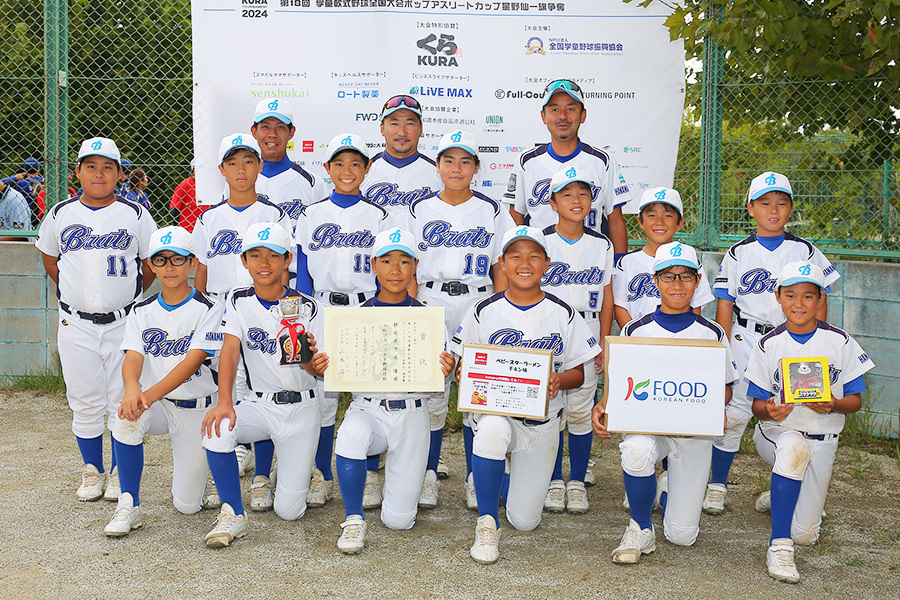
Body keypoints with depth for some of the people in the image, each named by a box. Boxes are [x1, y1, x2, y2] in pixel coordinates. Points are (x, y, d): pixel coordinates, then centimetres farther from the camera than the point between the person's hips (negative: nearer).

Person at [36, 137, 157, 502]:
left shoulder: (135, 215, 1)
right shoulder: (60, 214, 5)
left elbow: (152, 262, 9)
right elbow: (49, 258, 20)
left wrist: (130, 296, 5)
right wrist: (73, 292, 12)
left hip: (123, 323, -1)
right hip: (75, 324, 2)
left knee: (122, 402, 2)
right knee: (85, 403, 6)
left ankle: (120, 474, 16)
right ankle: (92, 472, 21)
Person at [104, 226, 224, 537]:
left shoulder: (207, 309, -9)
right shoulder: (142, 311, 3)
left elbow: (192, 362, -22)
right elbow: (133, 356, -12)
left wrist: (150, 394, -37)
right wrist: (132, 389, -37)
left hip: (195, 408, -2)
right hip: (154, 405, 3)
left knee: (187, 505, -4)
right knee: (126, 418, -34)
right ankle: (129, 506, -19)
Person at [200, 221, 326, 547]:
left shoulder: (306, 307, -5)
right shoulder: (239, 301, -2)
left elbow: (318, 368, -5)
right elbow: (230, 350, -17)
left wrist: (314, 363, -30)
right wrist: (224, 402, -32)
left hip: (301, 407, -1)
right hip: (259, 403, 1)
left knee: (289, 510, -6)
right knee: (217, 429, -33)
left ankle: (298, 470, 31)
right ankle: (234, 516, -15)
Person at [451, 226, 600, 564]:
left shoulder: (563, 315, -3)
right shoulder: (484, 312, -4)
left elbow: (578, 373, 2)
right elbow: (463, 365, 1)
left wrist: (559, 380, -22)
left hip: (542, 417, 1)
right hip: (495, 406, -1)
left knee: (524, 521, 4)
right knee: (492, 429, -41)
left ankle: (511, 469, 40)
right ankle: (487, 524, -19)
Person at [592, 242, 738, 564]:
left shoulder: (712, 334, 3)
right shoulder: (636, 331, 2)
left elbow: (725, 387, 8)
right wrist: (601, 408, -19)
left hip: (695, 429, 1)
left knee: (682, 535, -3)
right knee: (637, 450, -40)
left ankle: (668, 487, 35)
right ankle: (641, 529, -11)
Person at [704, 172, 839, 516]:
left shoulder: (805, 251, 7)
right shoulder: (739, 253, 5)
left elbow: (819, 303, 8)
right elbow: (724, 306, 4)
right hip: (745, 340, -1)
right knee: (733, 413, -4)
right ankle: (717, 486, 10)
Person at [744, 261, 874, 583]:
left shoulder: (839, 342, -3)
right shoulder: (768, 345, -3)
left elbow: (855, 399, -1)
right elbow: (757, 403, -2)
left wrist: (833, 405, -23)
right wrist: (768, 410, -26)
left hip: (821, 440, 1)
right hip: (775, 433, -1)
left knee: (805, 535, -2)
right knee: (794, 446, -40)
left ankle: (781, 496, 35)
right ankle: (779, 545, -32)